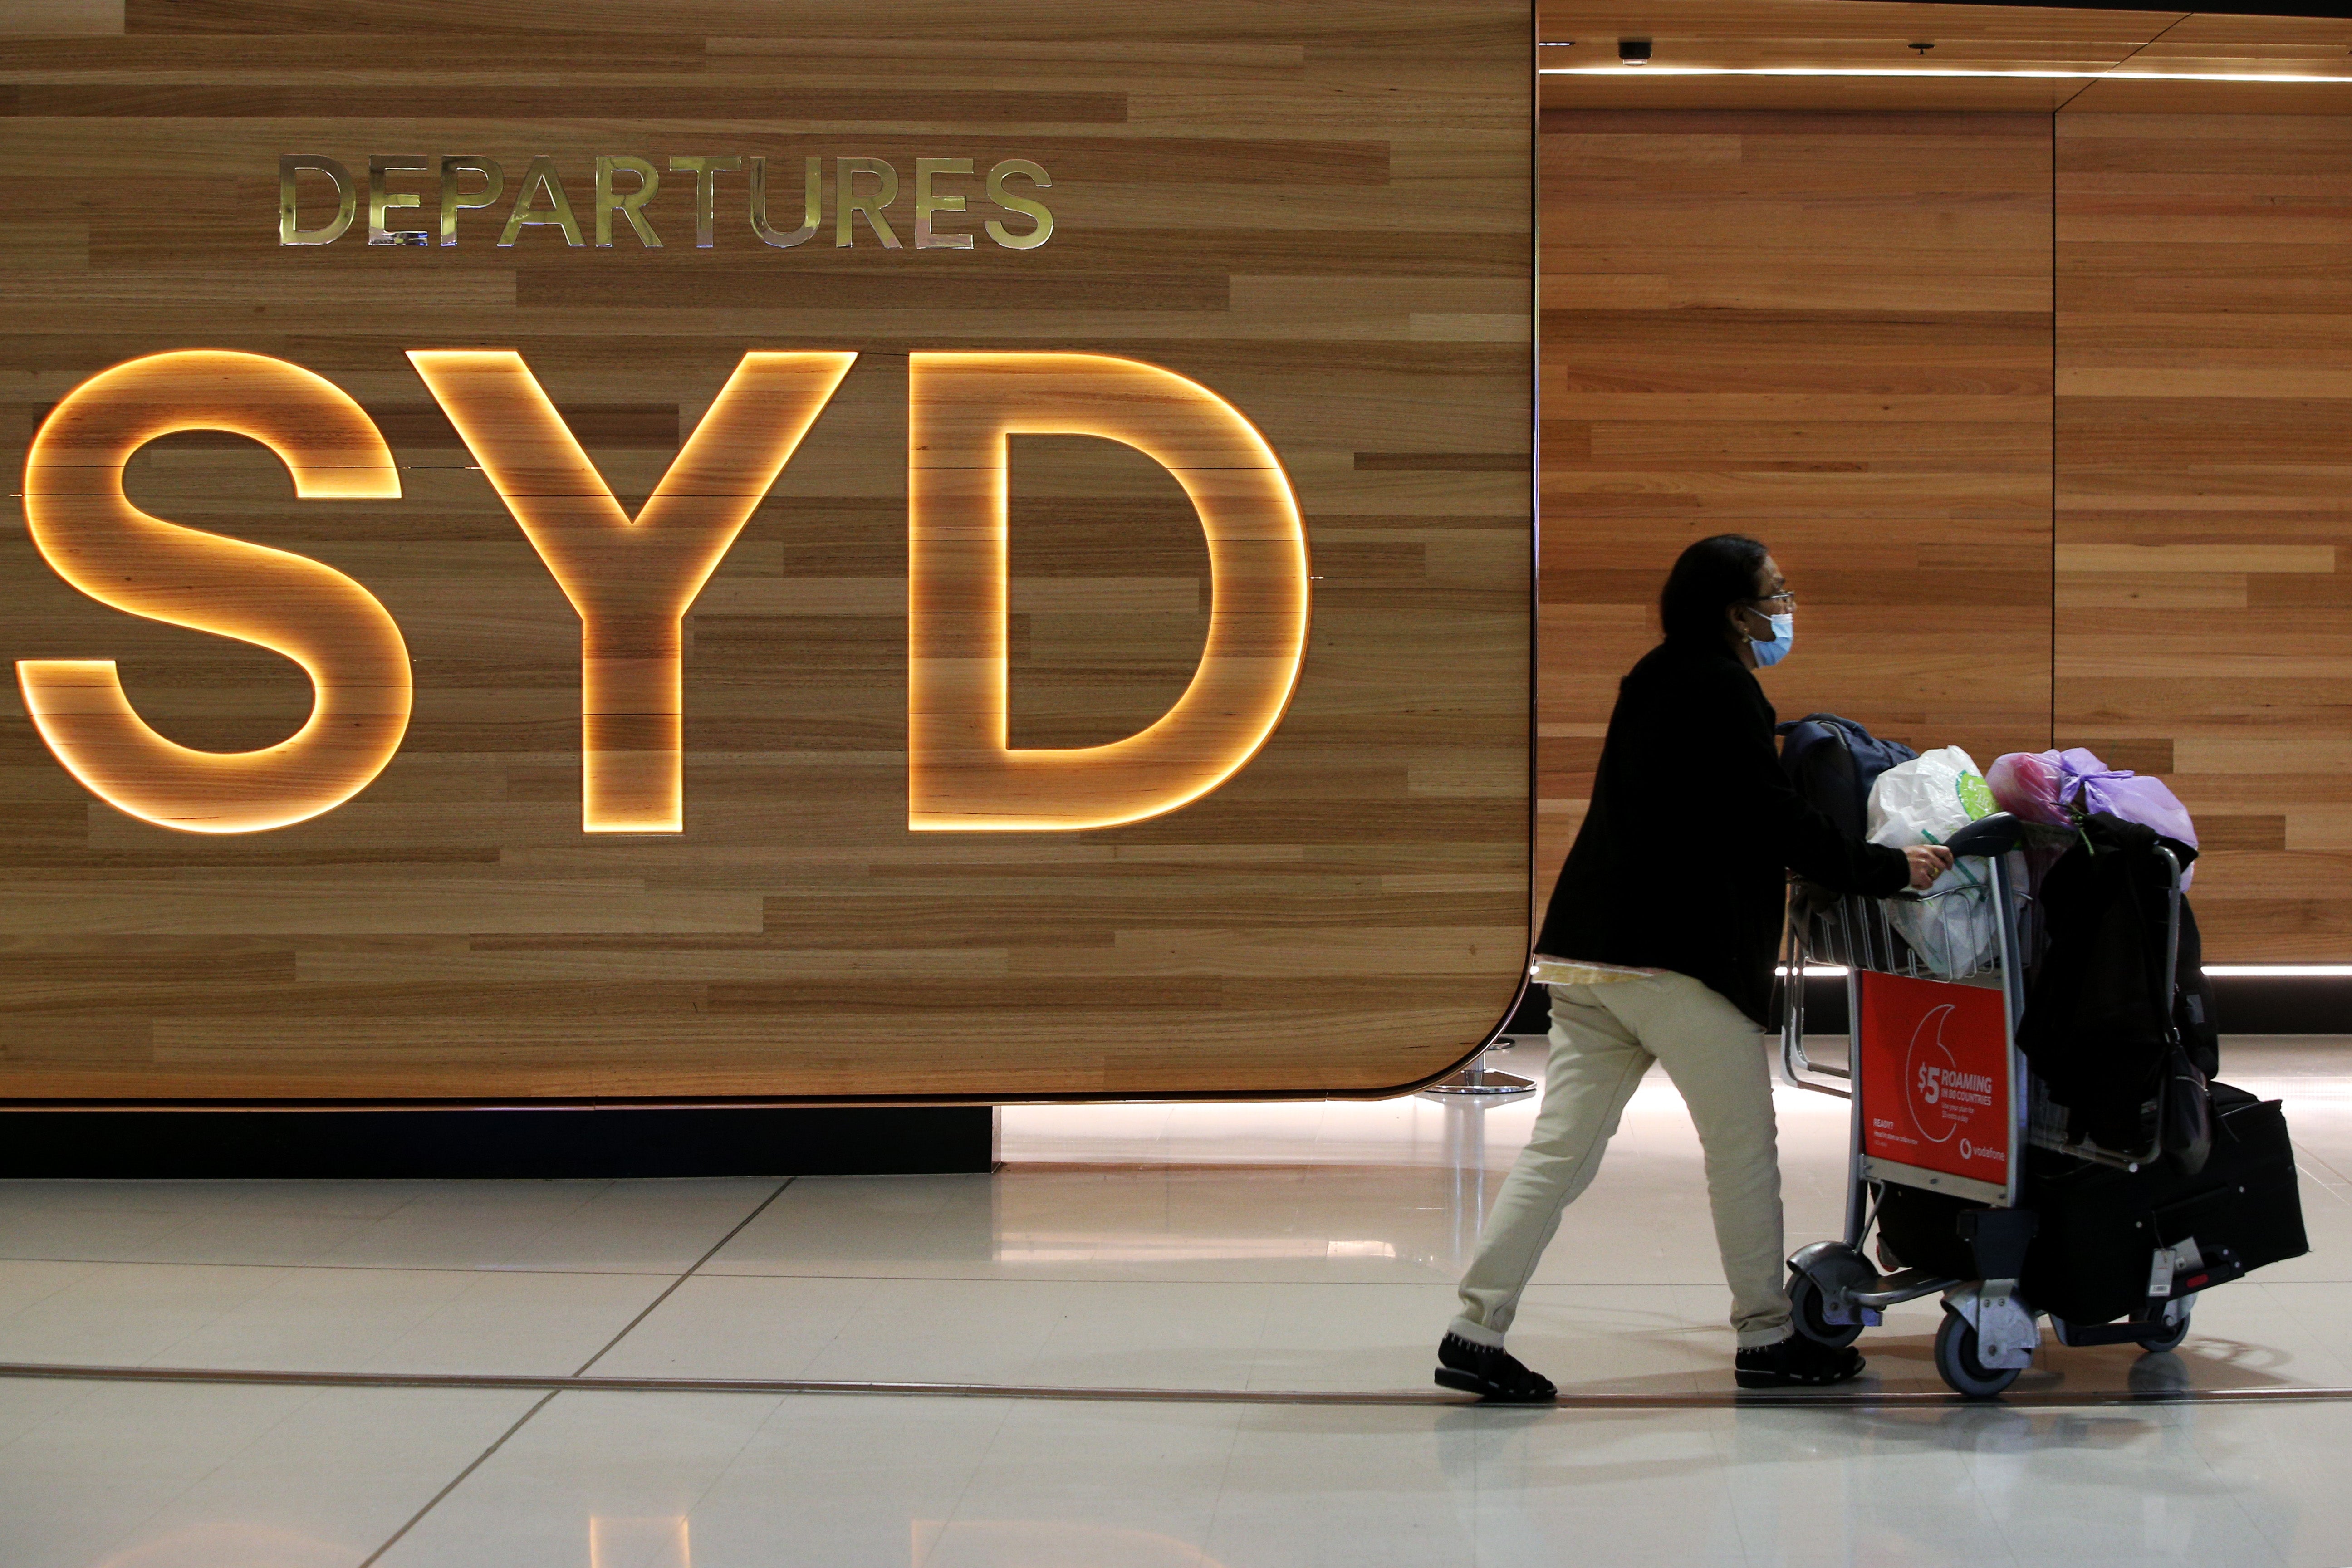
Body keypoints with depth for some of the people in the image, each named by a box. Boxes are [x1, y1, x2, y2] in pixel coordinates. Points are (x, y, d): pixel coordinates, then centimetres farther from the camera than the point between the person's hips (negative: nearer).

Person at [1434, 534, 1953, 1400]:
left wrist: (1766, 875, 32)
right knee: (1743, 1145, 5)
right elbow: (1778, 816, -12)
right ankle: (1766, 1337, 15)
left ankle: (1476, 1331, 3)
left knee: (1562, 1147, 7)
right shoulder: (1720, 688, -9)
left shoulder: (1660, 681, 20)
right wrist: (1890, 868, -2)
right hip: (1674, 957, -9)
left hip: (1589, 951, 9)